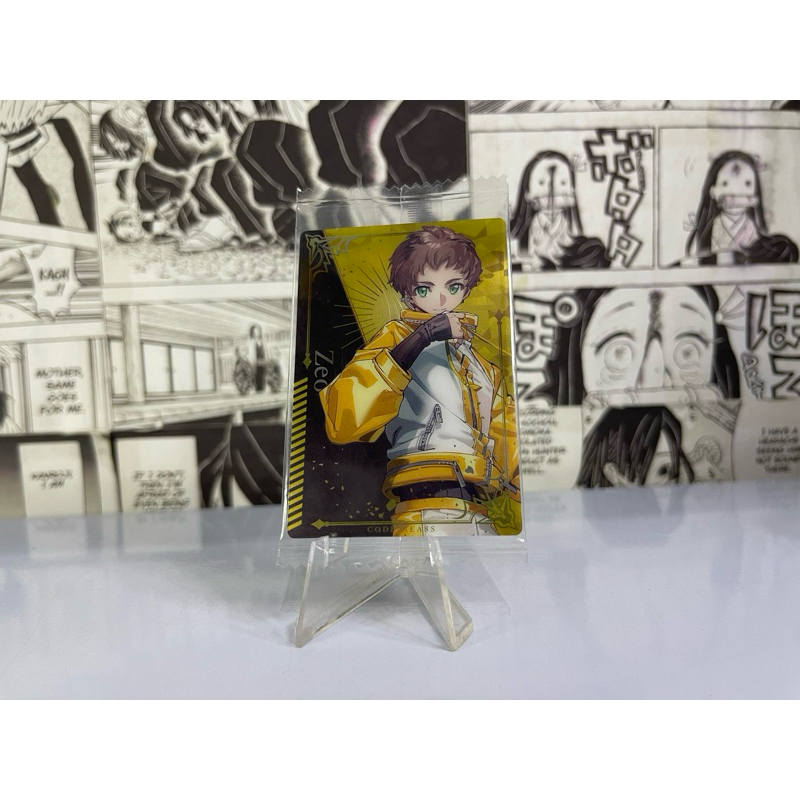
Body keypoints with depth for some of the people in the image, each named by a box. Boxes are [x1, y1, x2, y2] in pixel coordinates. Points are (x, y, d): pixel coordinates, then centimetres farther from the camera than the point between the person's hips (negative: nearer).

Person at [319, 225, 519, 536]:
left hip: (479, 517, 6)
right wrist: (420, 338, -18)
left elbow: (508, 449, 21)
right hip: (428, 514, -6)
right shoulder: (397, 336, 3)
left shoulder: (485, 369, 21)